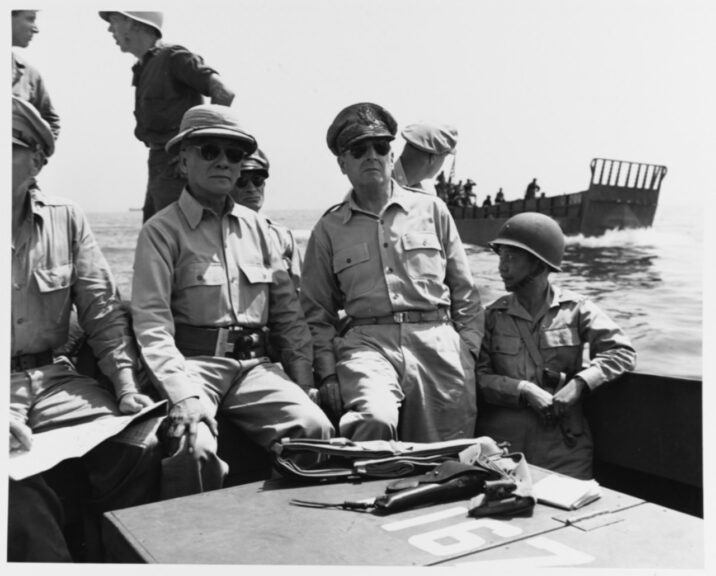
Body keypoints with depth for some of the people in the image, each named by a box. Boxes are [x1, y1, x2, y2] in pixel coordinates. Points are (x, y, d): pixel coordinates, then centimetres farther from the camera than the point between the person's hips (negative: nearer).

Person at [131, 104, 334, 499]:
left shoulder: (255, 226, 17)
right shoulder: (162, 231, 2)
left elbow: (288, 310, 15)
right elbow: (151, 322, -8)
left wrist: (303, 382, 4)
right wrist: (183, 395, -22)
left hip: (255, 365, 4)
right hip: (194, 363, -4)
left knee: (315, 429, -20)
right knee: (194, 448, -31)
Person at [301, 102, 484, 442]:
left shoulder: (432, 210, 13)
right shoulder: (328, 230, 12)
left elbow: (464, 292, 14)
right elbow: (318, 312, 14)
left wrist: (468, 353, 5)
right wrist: (327, 373, 3)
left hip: (438, 342, 2)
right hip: (368, 342, -1)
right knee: (375, 420, -31)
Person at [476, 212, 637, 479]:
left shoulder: (575, 308, 4)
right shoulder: (494, 315, 6)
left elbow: (622, 352, -4)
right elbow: (478, 376, -2)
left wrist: (579, 383, -16)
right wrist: (524, 390, -16)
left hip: (563, 440, 0)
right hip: (502, 439, 0)